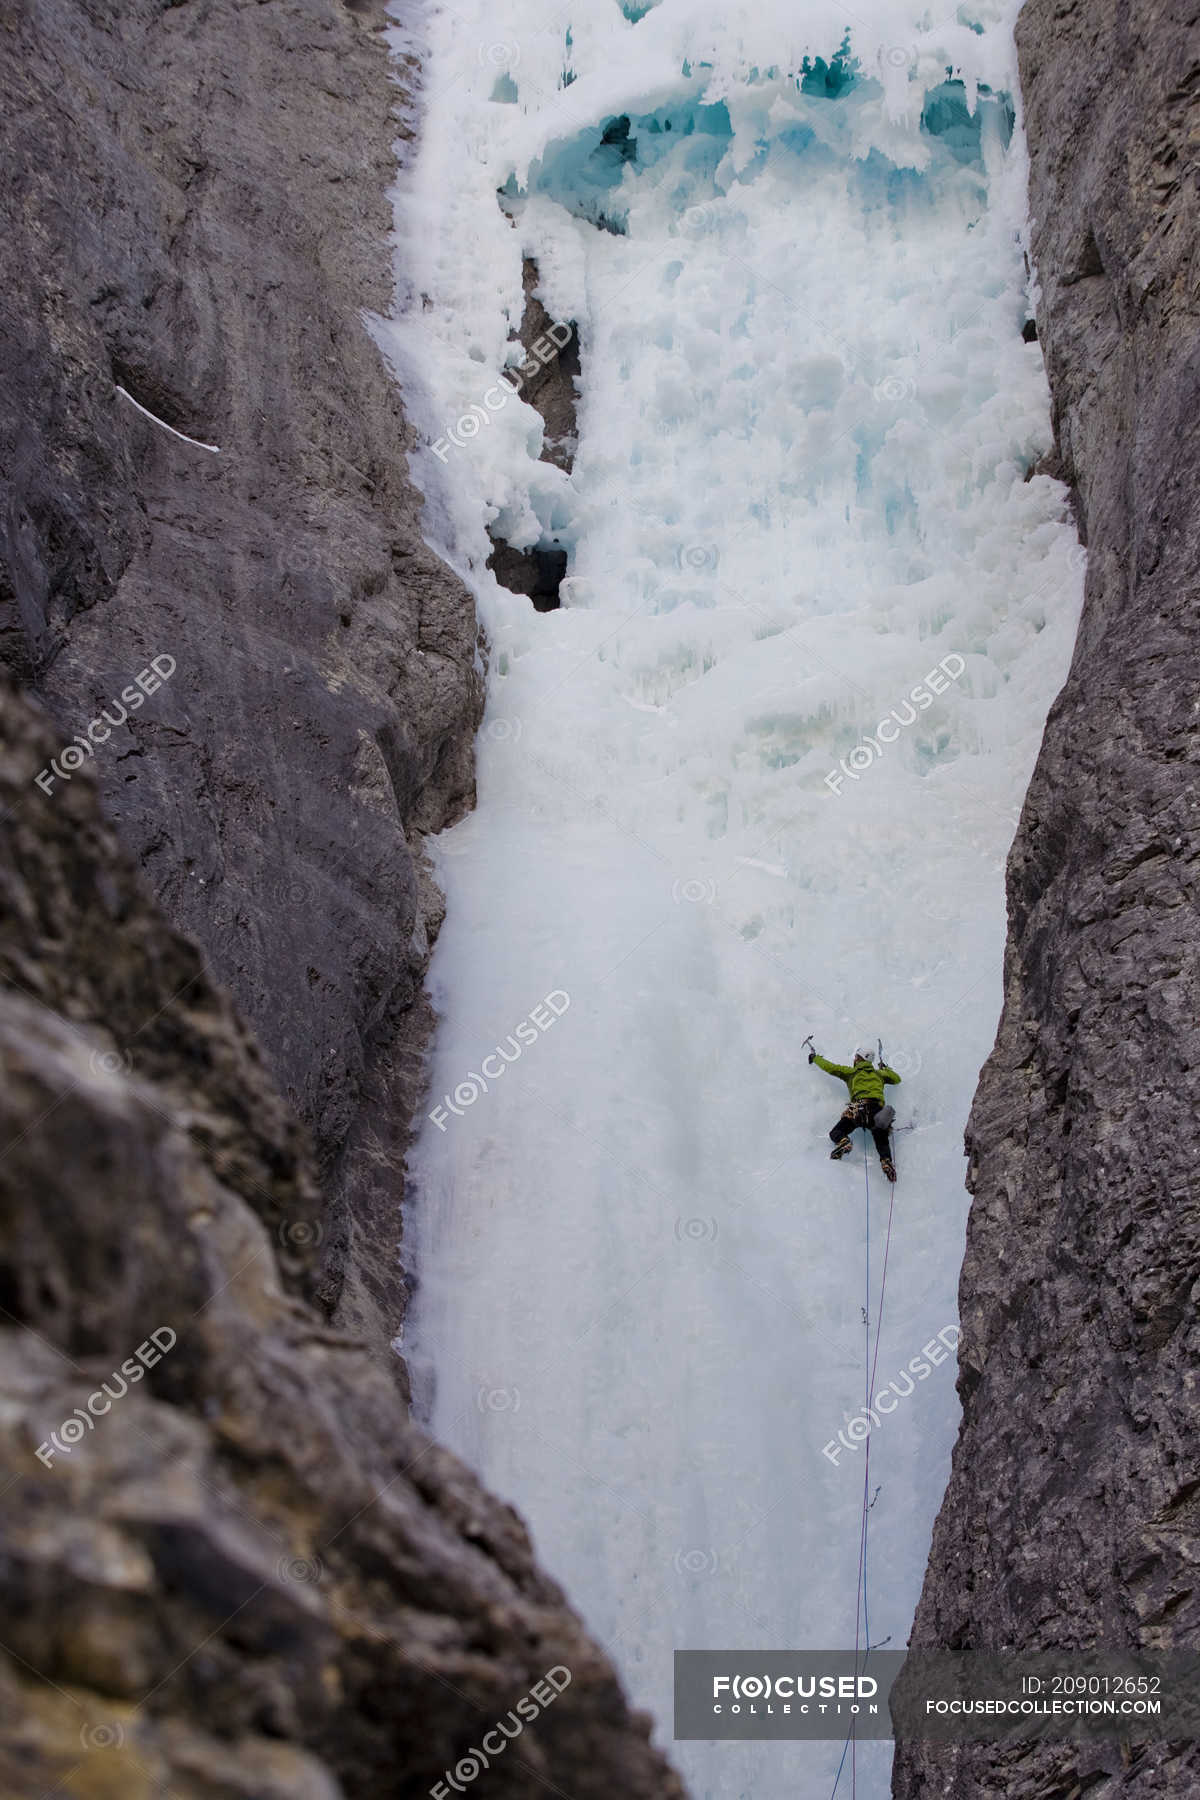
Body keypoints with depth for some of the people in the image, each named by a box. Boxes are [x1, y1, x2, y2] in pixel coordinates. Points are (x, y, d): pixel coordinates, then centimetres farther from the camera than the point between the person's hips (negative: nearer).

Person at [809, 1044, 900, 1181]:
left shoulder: (852, 1072, 19)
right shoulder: (879, 1074, 27)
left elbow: (831, 1067, 24)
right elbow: (896, 1079, 41)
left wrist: (815, 1057, 39)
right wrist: (885, 1069, 58)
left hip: (859, 1107, -3)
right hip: (878, 1110, 3)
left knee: (836, 1133, 2)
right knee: (882, 1141, 6)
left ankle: (843, 1141, -34)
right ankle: (886, 1160, -27)